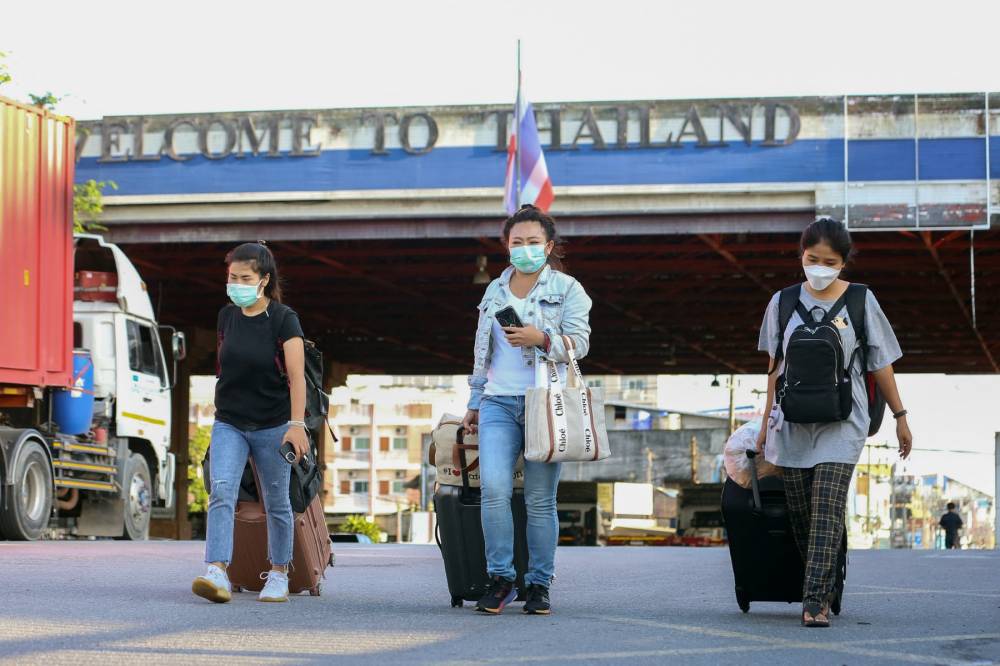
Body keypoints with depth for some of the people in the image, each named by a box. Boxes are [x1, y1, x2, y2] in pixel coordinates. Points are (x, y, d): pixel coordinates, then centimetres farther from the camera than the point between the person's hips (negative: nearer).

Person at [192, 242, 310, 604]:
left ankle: (279, 574, 23)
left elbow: (297, 375, -16)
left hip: (272, 425, -3)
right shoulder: (227, 316, 5)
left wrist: (297, 424, -26)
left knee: (276, 503, 7)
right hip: (229, 423, 3)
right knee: (221, 492, -15)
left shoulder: (283, 319, -10)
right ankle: (217, 573, -25)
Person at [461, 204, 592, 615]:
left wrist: (543, 339, -21)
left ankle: (539, 585, 6)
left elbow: (579, 343, -3)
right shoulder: (495, 291, 19)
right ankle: (500, 577, -7)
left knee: (540, 499, -2)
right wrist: (474, 403, 21)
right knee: (493, 488, -15)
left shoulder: (567, 289, 6)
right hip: (499, 402, 3)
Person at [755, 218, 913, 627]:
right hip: (793, 423, 3)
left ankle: (816, 602, -15)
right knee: (800, 513, 5)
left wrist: (900, 416, 9)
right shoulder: (783, 302, 6)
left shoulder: (861, 302, 1)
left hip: (841, 424, -3)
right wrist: (767, 421, 15)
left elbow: (881, 363, 7)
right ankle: (820, 589, 21)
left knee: (827, 510, -13)